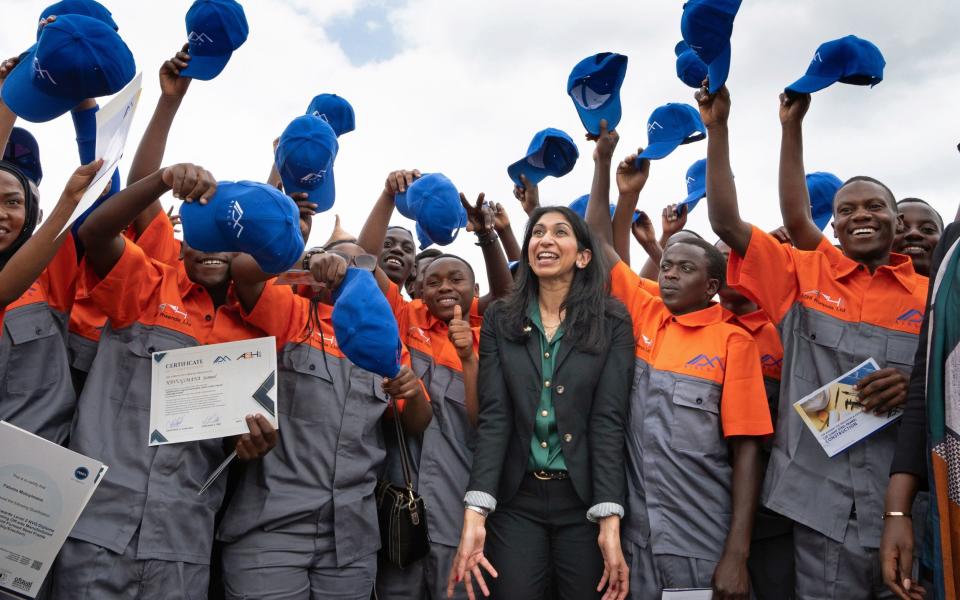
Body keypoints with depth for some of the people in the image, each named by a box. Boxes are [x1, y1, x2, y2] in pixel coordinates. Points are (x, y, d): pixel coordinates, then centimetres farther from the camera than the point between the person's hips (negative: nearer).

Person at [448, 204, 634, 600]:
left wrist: (610, 522, -17)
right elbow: (494, 416, -6)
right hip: (516, 499, 1)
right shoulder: (499, 321, 3)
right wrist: (475, 514, -16)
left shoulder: (611, 323, -2)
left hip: (585, 499, -1)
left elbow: (608, 420, -8)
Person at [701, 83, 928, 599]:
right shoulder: (807, 278, 5)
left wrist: (919, 387, -14)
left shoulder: (931, 296, 5)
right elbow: (725, 222, -1)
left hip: (909, 507, 1)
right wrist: (717, 126, -5)